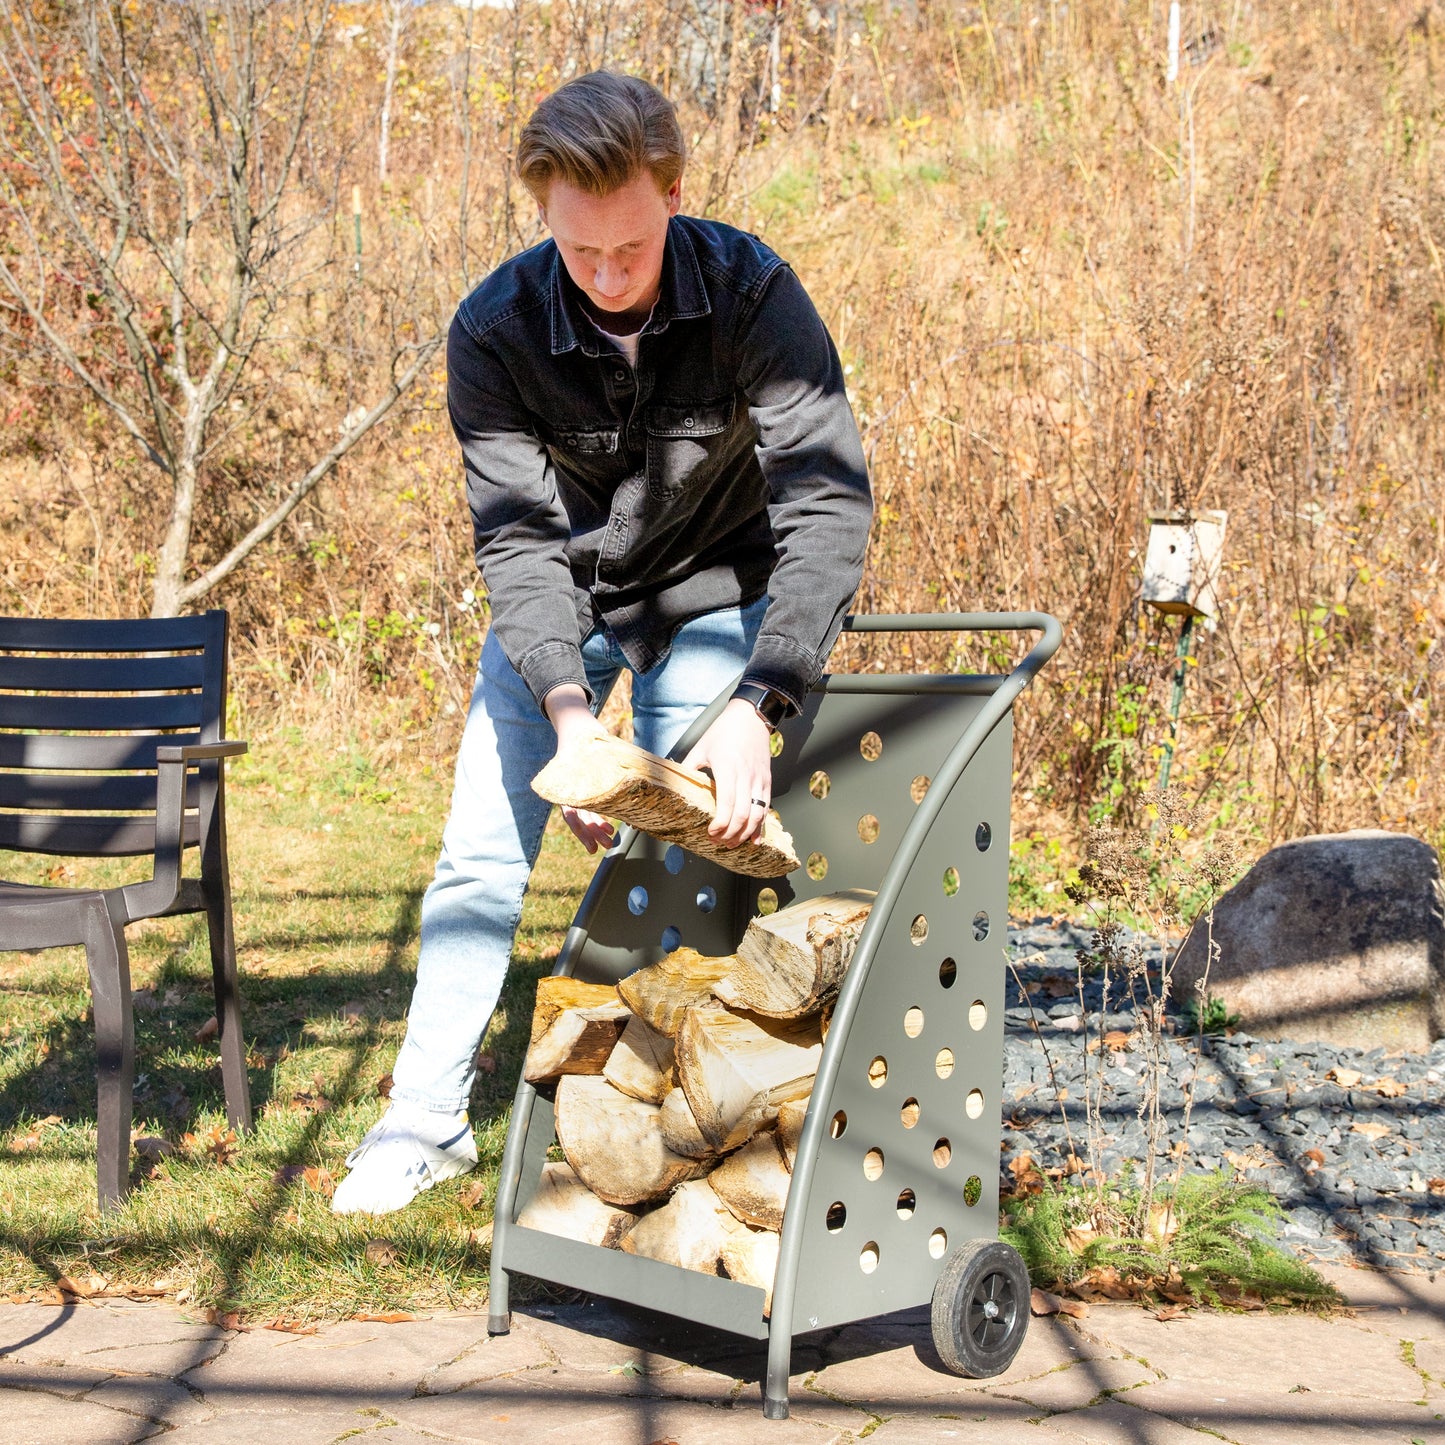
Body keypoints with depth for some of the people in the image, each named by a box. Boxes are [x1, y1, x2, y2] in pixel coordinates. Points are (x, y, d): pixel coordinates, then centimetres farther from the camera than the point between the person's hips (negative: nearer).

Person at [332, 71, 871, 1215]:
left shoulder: (751, 294, -28)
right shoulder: (496, 329, -24)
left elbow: (828, 503, -33)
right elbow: (518, 536, -26)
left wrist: (760, 706, -45)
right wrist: (567, 709, -43)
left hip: (708, 594, -1)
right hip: (556, 601, 2)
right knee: (482, 849, 1)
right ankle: (427, 1119, 14)